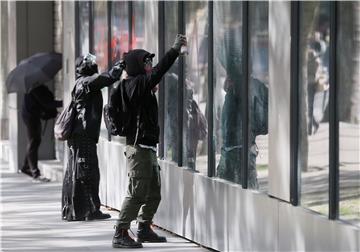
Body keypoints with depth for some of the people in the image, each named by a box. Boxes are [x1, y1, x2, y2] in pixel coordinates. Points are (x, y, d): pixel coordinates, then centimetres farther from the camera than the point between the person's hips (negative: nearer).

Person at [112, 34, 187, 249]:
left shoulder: (142, 85, 14)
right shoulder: (136, 84, -14)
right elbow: (158, 73, -25)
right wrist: (175, 50, -21)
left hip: (148, 148, 10)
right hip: (140, 148, -10)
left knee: (154, 193, 16)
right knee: (137, 193, -9)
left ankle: (144, 229, 28)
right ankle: (120, 234, -5)